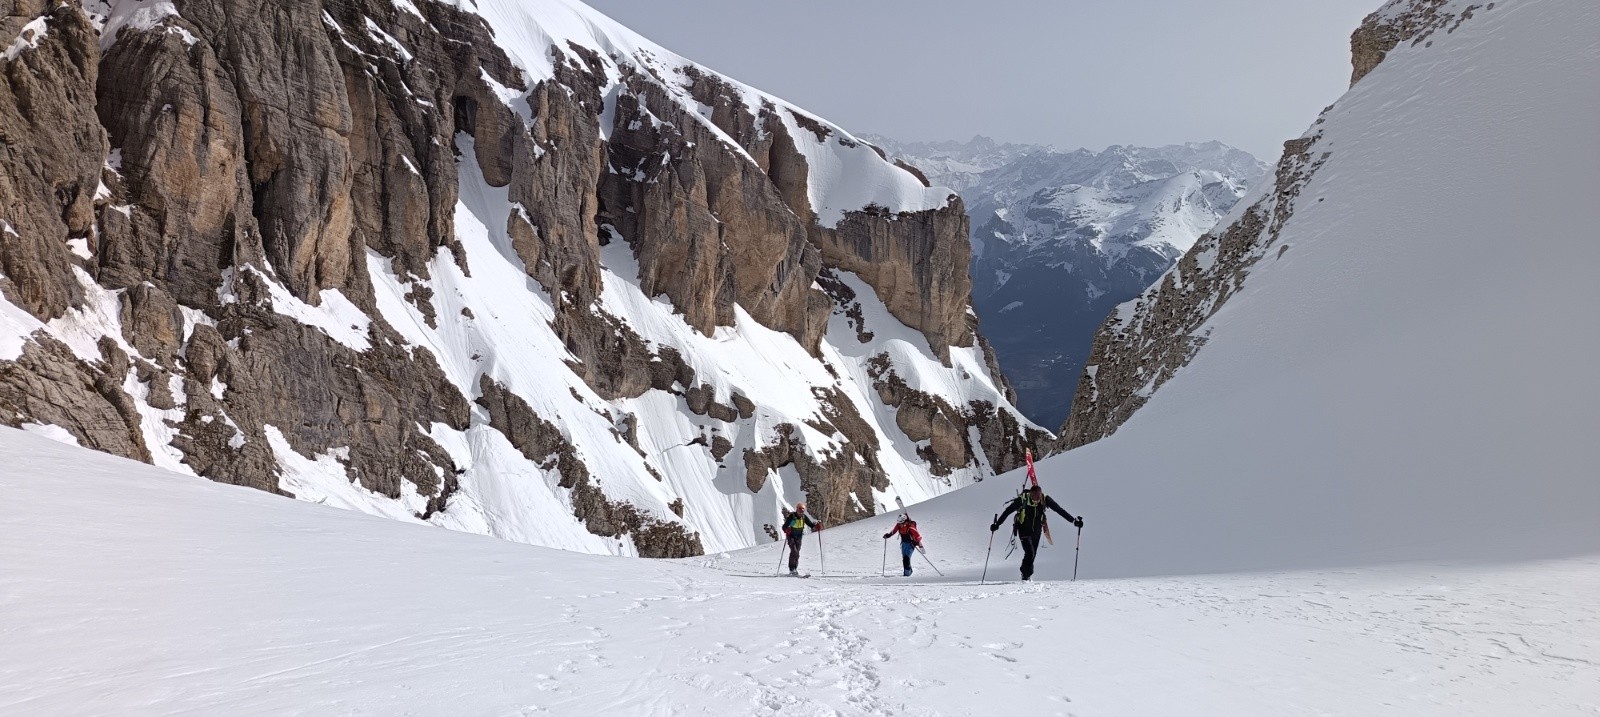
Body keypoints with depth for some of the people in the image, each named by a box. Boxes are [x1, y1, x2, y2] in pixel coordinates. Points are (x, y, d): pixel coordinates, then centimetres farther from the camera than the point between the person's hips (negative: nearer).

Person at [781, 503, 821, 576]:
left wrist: (816, 526, -23)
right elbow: (784, 527, -25)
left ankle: (795, 569, 20)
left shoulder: (804, 517, -8)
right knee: (794, 551, -19)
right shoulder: (791, 516, -21)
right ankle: (792, 570, -16)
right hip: (791, 536, -5)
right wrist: (786, 530, -47)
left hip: (799, 537, 5)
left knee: (797, 553, 8)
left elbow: (811, 524, -2)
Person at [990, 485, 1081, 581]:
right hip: (1024, 530, -3)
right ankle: (1026, 575, 2)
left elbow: (1060, 510, -10)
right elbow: (1007, 511, -17)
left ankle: (1027, 574, 32)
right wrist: (997, 524, -20)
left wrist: (1074, 520, -13)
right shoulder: (1023, 500, -23)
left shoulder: (1045, 499, -16)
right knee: (1030, 553, -16)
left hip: (1037, 530, 3)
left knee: (1033, 554, 10)